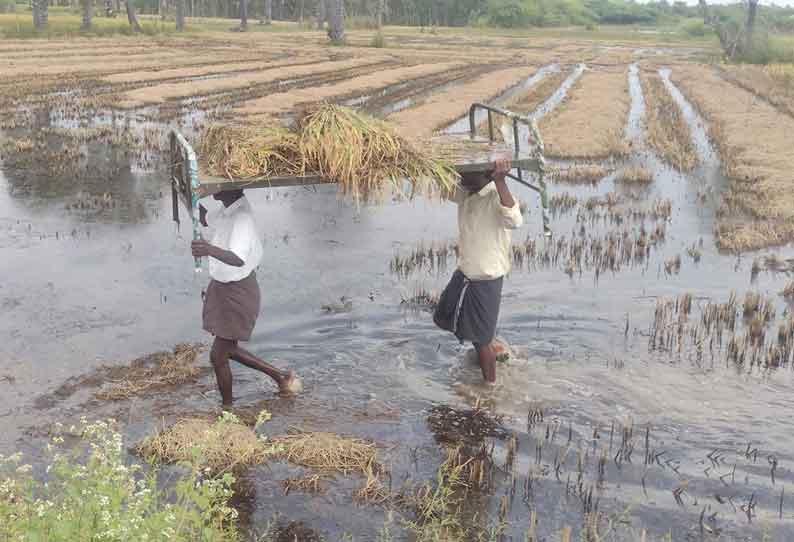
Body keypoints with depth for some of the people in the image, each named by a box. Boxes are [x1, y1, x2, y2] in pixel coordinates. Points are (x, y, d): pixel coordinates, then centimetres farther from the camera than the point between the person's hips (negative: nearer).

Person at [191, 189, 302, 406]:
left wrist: (210, 250, -63)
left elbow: (238, 259, -45)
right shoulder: (227, 210, 0)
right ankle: (280, 376, 33)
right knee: (228, 349, 20)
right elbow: (205, 220, 25)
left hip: (237, 293, -10)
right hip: (222, 287, 10)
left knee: (218, 356, 0)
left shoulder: (242, 217, -28)